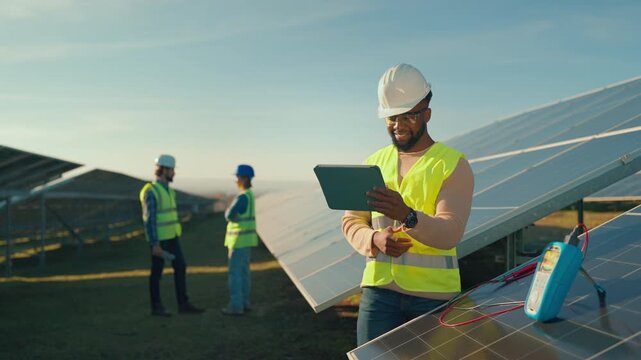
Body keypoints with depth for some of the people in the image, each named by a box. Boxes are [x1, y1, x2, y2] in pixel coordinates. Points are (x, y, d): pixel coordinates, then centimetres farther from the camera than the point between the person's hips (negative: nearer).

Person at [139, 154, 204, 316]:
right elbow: (149, 219, -20)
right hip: (159, 239, -8)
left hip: (171, 237, 8)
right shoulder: (150, 192, -17)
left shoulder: (168, 190, 12)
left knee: (180, 267, 6)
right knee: (157, 272, 2)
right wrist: (155, 244, -22)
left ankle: (183, 304, 10)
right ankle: (156, 307, 13)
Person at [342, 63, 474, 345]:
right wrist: (374, 240, -13)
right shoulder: (374, 163, 9)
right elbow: (351, 221, 9)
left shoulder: (454, 165, -5)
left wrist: (407, 216, -35)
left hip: (435, 293, -3)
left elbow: (450, 234, -16)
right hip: (379, 288, 3)